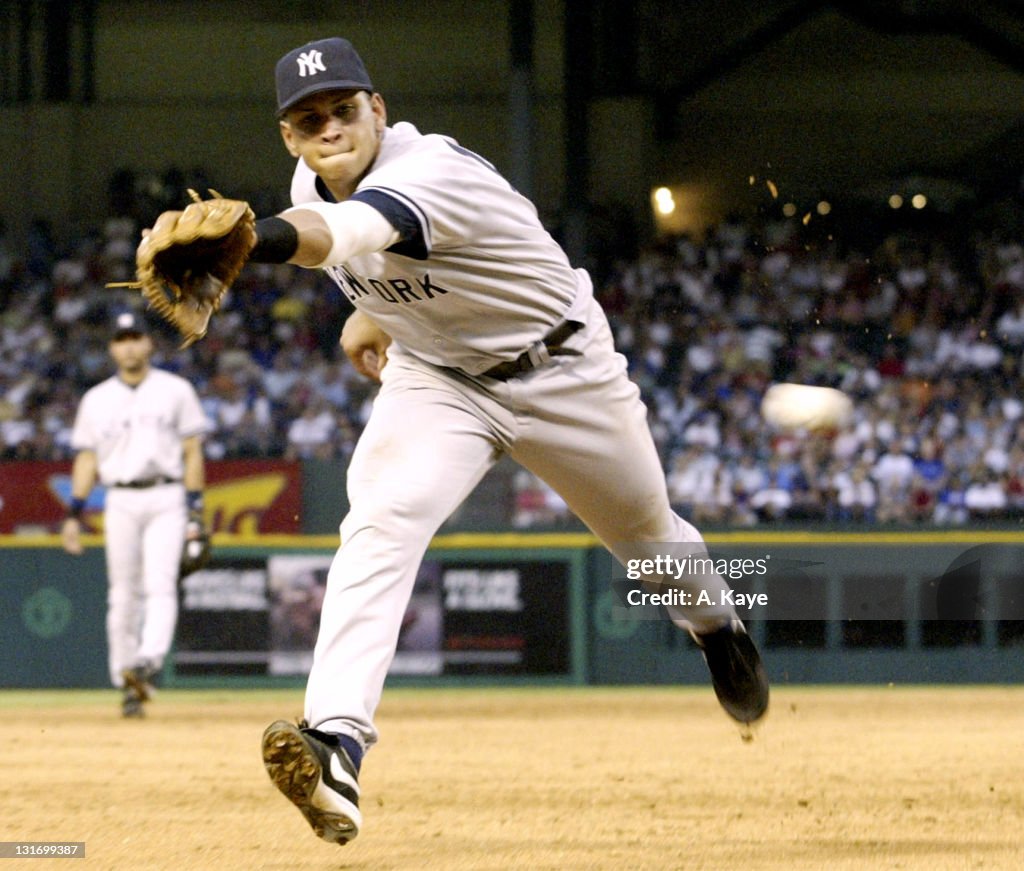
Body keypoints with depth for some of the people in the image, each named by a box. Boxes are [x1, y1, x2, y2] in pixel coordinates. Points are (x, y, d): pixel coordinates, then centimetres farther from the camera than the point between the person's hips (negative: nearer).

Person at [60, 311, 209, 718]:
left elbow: (192, 452, 6)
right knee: (124, 594, 0)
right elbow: (86, 458, 14)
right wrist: (75, 514, 4)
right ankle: (126, 682, 4)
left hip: (166, 500, -2)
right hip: (121, 502, 2)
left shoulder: (175, 390, 8)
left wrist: (194, 511, -2)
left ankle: (148, 662, -32)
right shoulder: (96, 399, 14)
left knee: (160, 583, -18)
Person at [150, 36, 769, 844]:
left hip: (562, 370, -4)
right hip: (436, 378, 4)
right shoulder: (313, 181, -12)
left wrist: (247, 240, -78)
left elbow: (344, 229, -60)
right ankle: (336, 746, -39)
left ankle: (718, 623, 57)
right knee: (381, 524, -26)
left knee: (642, 527, 20)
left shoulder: (432, 170, -37)